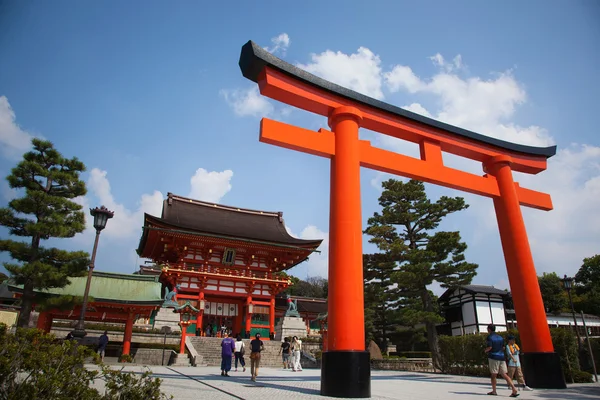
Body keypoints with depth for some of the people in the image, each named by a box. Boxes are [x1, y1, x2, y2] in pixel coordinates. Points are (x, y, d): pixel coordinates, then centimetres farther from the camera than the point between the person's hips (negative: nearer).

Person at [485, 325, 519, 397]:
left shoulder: (489, 337, -7)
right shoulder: (500, 337, 13)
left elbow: (489, 347, -17)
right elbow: (503, 347, 15)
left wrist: (486, 350, 2)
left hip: (493, 357, -6)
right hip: (501, 357, 6)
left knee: (493, 375, 3)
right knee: (504, 374, 5)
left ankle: (494, 391, 9)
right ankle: (514, 389, -6)